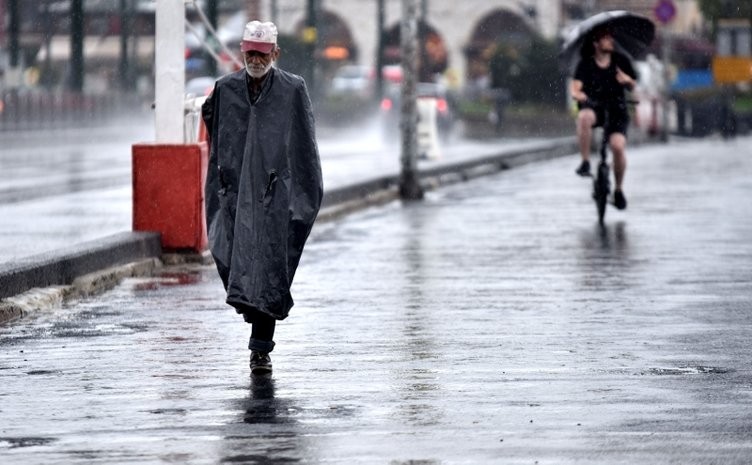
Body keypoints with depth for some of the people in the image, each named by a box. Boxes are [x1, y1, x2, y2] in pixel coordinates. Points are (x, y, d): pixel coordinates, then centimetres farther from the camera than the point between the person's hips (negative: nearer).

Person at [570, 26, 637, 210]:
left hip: (616, 110, 1)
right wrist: (578, 94, -42)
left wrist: (627, 80, -14)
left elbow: (633, 87, 10)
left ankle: (618, 190, 2)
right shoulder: (586, 64, -6)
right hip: (593, 107, -1)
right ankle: (585, 162, -27)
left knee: (618, 146, -21)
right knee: (584, 117, -39)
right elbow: (576, 87, -18)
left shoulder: (621, 61, 1)